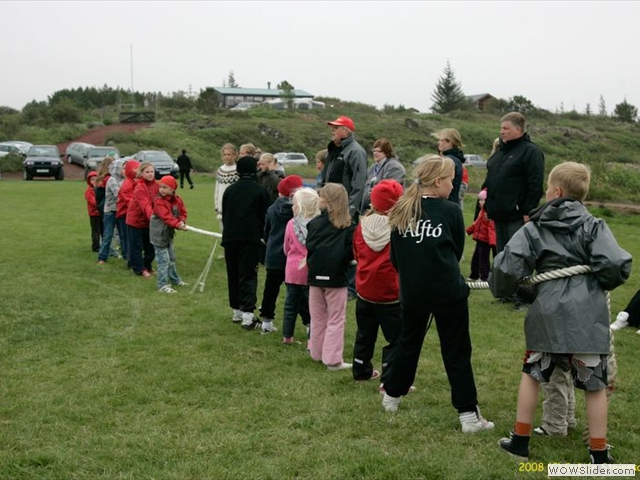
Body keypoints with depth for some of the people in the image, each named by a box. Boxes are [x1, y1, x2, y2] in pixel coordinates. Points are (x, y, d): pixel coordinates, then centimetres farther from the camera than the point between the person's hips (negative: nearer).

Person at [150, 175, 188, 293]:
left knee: (171, 258, 22)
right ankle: (163, 285, -6)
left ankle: (175, 279, 38)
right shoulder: (159, 202, -20)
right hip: (159, 234, -7)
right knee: (163, 259, -10)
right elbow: (167, 217, -31)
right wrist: (178, 224, -43)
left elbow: (182, 212, 4)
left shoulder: (177, 200, 2)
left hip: (169, 234, 7)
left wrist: (182, 221, -18)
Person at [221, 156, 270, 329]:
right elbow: (264, 217, 3)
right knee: (248, 276, -4)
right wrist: (260, 235, 16)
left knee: (233, 274, 14)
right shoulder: (260, 191, 0)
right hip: (250, 237, -4)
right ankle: (247, 315, -13)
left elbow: (224, 215, 15)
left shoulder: (229, 190, 11)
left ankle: (237, 311, 21)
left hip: (230, 237, 4)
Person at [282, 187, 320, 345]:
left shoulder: (291, 224, -7)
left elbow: (286, 249, 5)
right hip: (311, 271, -2)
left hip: (293, 270, 2)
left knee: (291, 304, 14)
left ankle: (287, 336, 22)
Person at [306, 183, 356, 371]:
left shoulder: (314, 222, -2)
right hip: (336, 277, -2)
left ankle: (317, 353, 26)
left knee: (318, 318, 16)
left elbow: (309, 248, 0)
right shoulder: (348, 225, -6)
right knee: (336, 320, 5)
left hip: (316, 276, 2)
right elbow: (352, 251, -9)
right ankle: (333, 359, 1)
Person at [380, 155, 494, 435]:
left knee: (408, 342, 23)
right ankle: (468, 414, 6)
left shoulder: (401, 211, 2)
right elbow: (457, 252, 5)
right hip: (448, 292, -4)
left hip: (412, 292, 4)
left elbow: (394, 257, 7)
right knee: (457, 352, 4)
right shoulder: (451, 211, -8)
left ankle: (392, 396, 37)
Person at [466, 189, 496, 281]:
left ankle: (484, 276, 9)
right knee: (475, 257, 18)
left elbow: (492, 228, -26)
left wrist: (492, 241, -31)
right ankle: (474, 275, 30)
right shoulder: (482, 211, 10)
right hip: (480, 239, 10)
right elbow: (476, 223, 24)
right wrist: (469, 230, 34)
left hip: (485, 240, -10)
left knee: (483, 258, -2)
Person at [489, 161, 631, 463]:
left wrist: (500, 290, 14)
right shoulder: (593, 226, 3)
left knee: (532, 373, 18)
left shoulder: (533, 229, 4)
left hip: (548, 312, 1)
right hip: (588, 313, 0)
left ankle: (521, 440, 23)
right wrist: (600, 285, 10)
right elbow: (615, 265, -10)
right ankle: (599, 454, 17)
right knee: (594, 383, 11)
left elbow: (509, 266, -6)